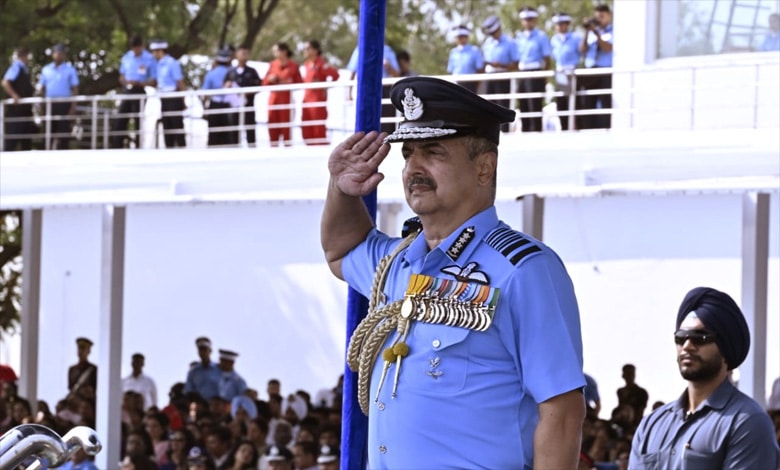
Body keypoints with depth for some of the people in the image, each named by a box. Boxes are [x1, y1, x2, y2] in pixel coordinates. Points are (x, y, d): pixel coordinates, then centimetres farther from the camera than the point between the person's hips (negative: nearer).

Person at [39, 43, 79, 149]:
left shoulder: (70, 70, 4)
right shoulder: (46, 70, 14)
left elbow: (75, 89, 1)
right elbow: (42, 88, 15)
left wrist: (73, 105, -9)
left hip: (64, 104, -3)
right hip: (49, 104, 3)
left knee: (63, 132, -6)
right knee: (50, 131, 3)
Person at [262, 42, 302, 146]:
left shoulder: (293, 66, 0)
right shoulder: (273, 64, 10)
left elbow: (300, 83, 0)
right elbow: (265, 82, 14)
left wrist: (288, 83, -15)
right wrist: (270, 79, -6)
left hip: (286, 98, -4)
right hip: (273, 98, 4)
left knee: (286, 124, -7)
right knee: (272, 125, 1)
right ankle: (273, 147, 7)